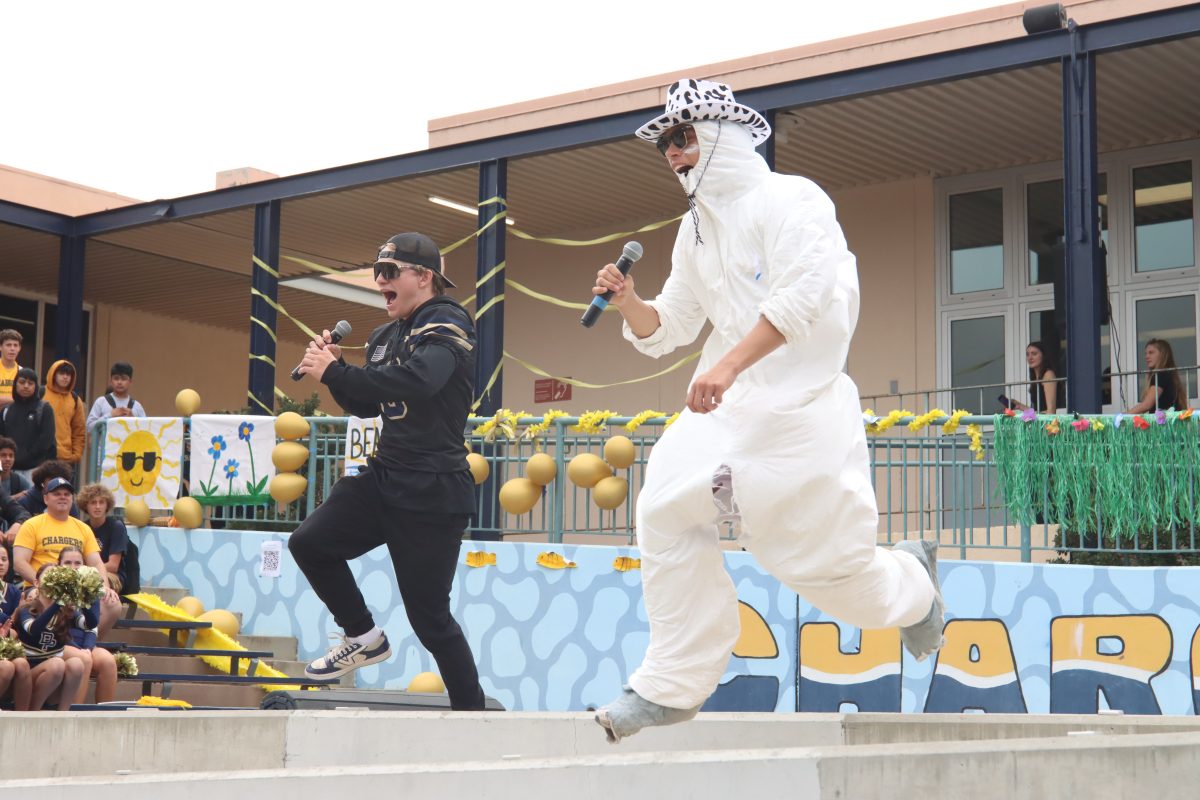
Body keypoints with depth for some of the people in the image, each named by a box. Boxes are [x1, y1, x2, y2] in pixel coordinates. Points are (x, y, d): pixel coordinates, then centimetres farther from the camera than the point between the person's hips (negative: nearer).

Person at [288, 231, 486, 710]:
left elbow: (416, 381, -32)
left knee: (429, 617, -4)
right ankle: (363, 636, 17)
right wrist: (334, 368, 1)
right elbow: (366, 405, 21)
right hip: (384, 478, 8)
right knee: (309, 542, -1)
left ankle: (471, 712, 11)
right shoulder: (386, 337, 14)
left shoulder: (447, 325, -12)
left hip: (433, 494, -8)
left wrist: (332, 372, -26)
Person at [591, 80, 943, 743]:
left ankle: (910, 586, 30)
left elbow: (803, 294, -23)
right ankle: (674, 684, -3)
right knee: (666, 509, -9)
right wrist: (628, 301, -1)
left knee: (815, 555, -5)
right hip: (727, 402, 7)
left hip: (800, 401, -7)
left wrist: (729, 364, -31)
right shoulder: (696, 228, 18)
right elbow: (667, 327, 20)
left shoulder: (787, 198, -8)